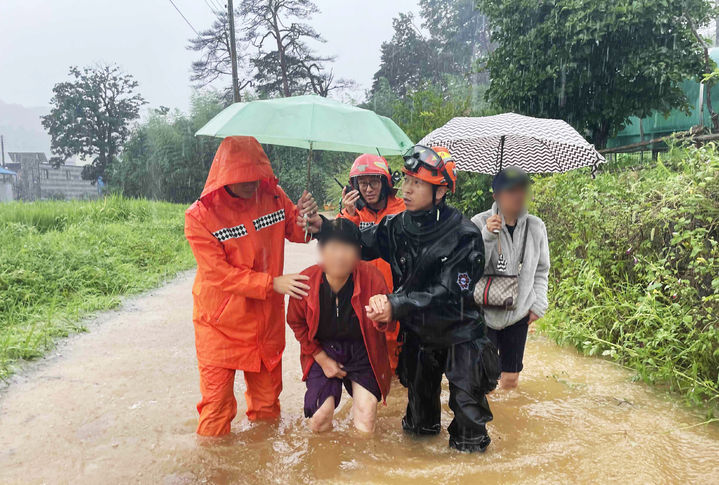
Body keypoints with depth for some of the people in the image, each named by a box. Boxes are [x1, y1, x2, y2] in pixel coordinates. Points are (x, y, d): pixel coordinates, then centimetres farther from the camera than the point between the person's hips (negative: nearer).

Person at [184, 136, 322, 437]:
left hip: (266, 318, 4)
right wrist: (273, 283, -27)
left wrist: (309, 221, -16)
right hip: (221, 322, -4)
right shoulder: (200, 216, -17)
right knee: (217, 401, 6)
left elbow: (293, 230, 9)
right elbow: (220, 274, -20)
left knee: (267, 398, 20)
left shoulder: (272, 196, -6)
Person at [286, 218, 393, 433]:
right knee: (319, 421, -5)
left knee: (366, 424, -1)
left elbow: (387, 326, -18)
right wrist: (322, 360, -1)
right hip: (323, 352, 0)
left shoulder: (371, 276, -20)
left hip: (362, 352, 0)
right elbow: (297, 323, 0)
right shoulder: (306, 281, -18)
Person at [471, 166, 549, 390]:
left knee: (511, 379, 9)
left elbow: (541, 271, 12)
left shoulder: (536, 227, 0)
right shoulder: (480, 223, -11)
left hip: (519, 314, 3)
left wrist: (538, 304, 6)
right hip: (484, 312, -3)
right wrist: (488, 235, -26)